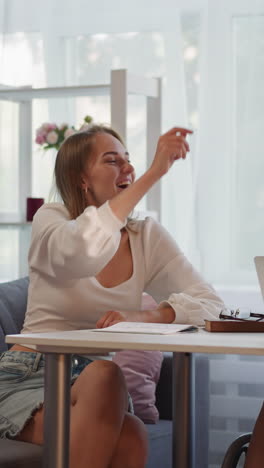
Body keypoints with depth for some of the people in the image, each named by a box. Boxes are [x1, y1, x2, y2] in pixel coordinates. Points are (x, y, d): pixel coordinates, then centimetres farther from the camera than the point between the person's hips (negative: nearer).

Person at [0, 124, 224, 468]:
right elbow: (85, 253, -28)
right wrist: (154, 173, -27)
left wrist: (143, 316, -22)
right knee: (102, 376, -35)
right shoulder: (51, 220, -1)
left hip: (101, 387, 3)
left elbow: (211, 305, -4)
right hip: (28, 381, -2)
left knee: (127, 440, -32)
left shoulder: (147, 237, 8)